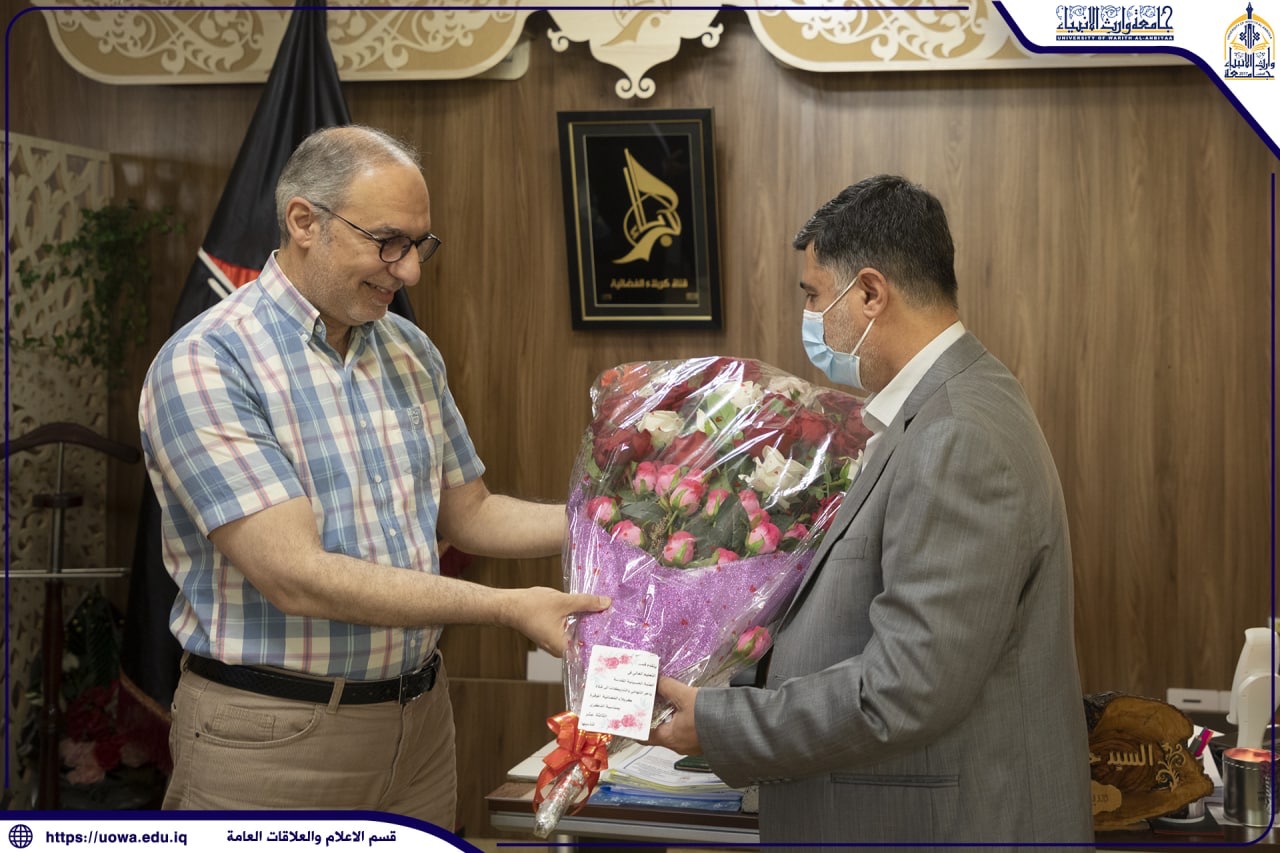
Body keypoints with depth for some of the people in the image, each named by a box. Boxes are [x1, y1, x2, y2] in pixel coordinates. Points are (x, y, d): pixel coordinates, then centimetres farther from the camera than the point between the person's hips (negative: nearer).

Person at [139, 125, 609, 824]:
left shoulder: (410, 352, 8)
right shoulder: (205, 364, -15)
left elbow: (467, 514, 17)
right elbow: (295, 575, -23)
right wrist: (509, 608, -22)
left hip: (420, 715, 6)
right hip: (272, 735, -6)